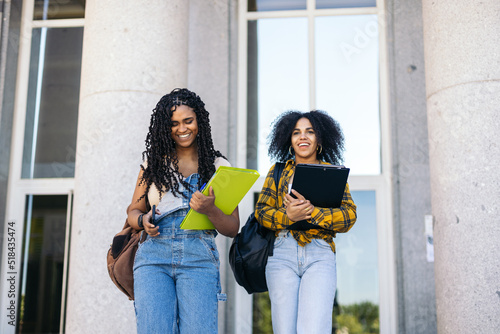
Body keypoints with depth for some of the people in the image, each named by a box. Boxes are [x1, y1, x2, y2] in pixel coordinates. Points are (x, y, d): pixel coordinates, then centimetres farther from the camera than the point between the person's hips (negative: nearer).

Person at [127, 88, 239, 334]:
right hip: (153, 254, 1)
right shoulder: (154, 161, 17)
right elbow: (133, 211, 22)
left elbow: (233, 229, 9)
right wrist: (143, 221, -2)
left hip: (199, 257, -1)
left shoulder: (218, 166, 12)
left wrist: (210, 210, -11)